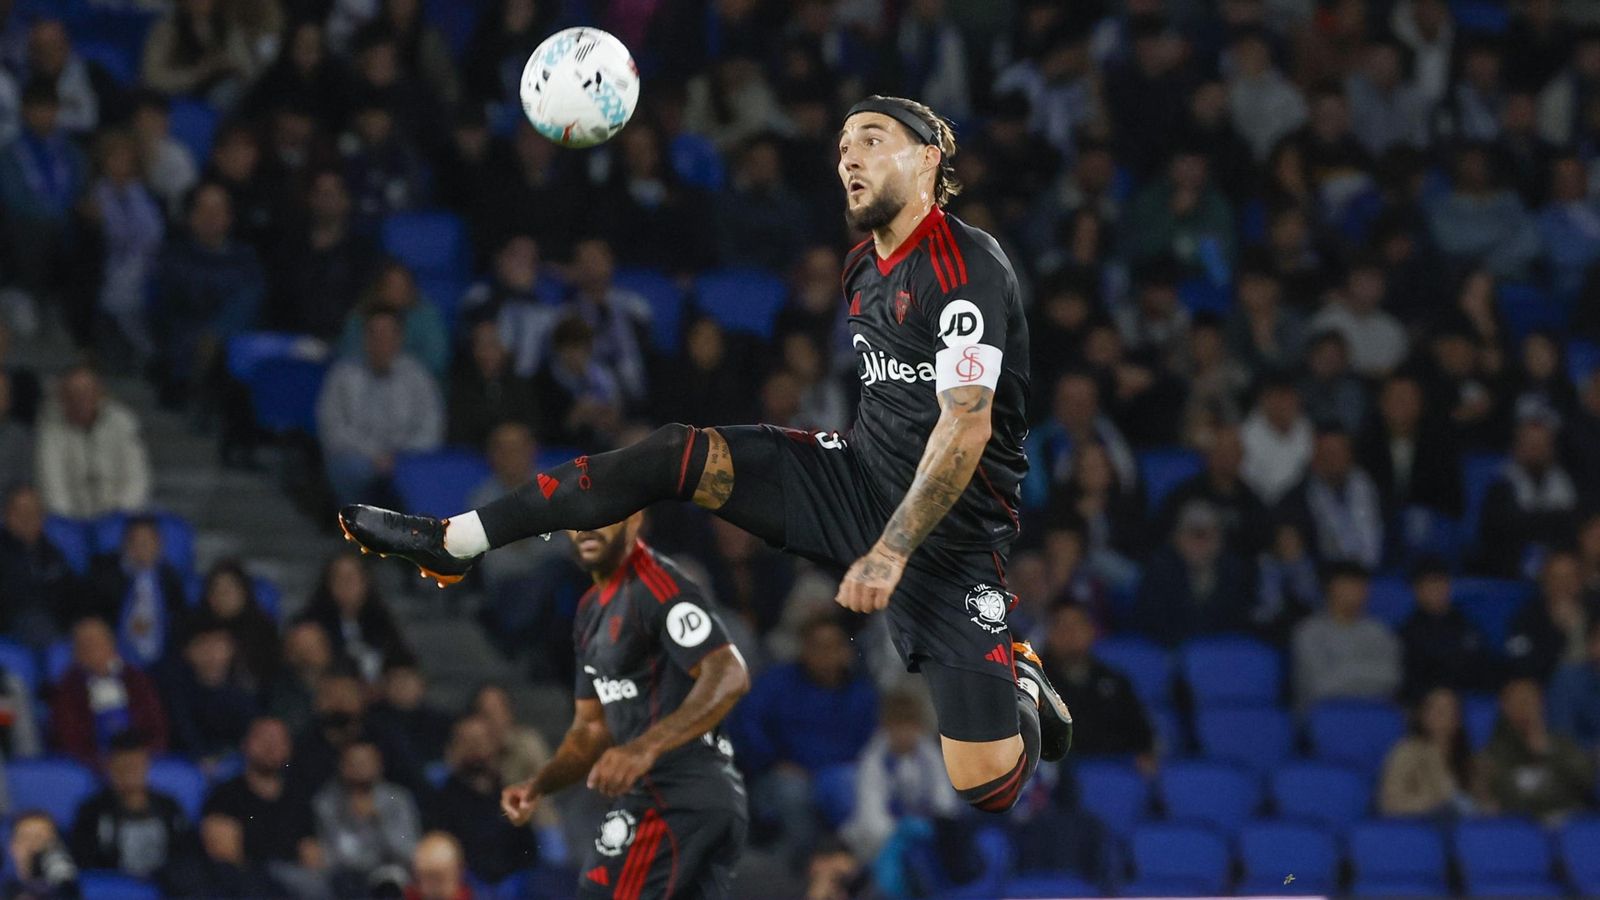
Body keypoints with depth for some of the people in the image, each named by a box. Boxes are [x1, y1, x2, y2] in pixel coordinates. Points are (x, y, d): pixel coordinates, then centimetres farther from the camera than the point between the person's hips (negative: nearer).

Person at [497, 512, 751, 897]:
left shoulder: (657, 585, -11)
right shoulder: (593, 610, 21)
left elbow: (730, 676, -23)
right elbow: (593, 728, 24)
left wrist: (646, 747, -34)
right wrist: (539, 786, 6)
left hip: (675, 801, -10)